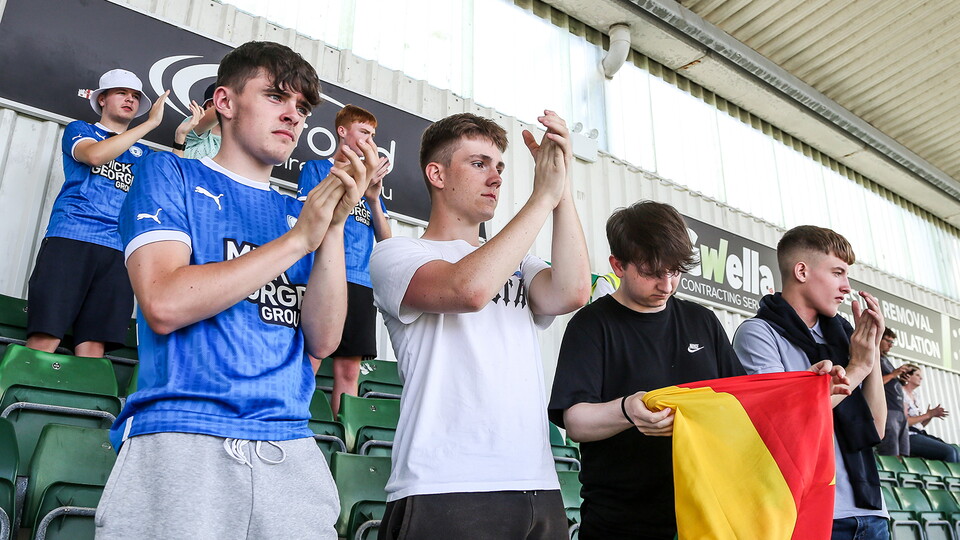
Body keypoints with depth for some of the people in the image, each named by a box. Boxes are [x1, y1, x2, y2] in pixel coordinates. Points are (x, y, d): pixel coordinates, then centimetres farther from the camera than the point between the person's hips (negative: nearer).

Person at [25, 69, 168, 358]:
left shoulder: (142, 153, 27)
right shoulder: (80, 129, 18)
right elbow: (95, 154, -6)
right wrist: (151, 122, -5)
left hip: (118, 250, 3)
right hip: (70, 237, -3)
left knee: (94, 344, -8)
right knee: (45, 337, -15)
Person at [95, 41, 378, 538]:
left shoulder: (298, 212, 16)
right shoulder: (171, 175, 6)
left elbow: (322, 339, 4)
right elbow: (164, 305, -11)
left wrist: (335, 225, -5)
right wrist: (298, 238, -9)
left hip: (290, 445, 4)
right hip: (180, 436, -3)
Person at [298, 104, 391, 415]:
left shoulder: (370, 181, 23)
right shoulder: (316, 169, 11)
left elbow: (386, 239, 16)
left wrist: (373, 199, -1)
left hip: (361, 282, 5)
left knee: (349, 370, 3)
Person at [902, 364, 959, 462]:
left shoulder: (915, 395, 21)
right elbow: (904, 421, -14)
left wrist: (932, 415, 3)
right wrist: (928, 415, -10)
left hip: (920, 434, 8)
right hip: (909, 437, -8)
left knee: (954, 450, -10)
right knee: (949, 451, -19)